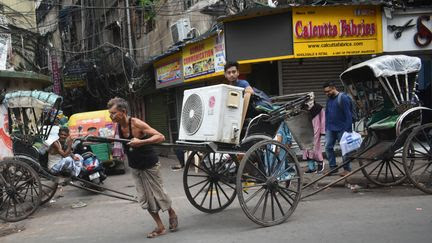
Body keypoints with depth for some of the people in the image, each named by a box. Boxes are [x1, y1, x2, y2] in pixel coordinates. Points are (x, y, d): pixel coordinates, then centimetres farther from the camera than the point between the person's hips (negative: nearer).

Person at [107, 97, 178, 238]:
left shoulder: (136, 124, -24)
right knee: (145, 199, 7)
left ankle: (172, 214, 34)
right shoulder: (118, 126, -5)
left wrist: (141, 142, -37)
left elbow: (160, 137, -27)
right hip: (135, 168, 6)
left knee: (158, 194, 5)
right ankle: (160, 227, 19)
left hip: (150, 166, -6)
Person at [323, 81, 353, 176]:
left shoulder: (343, 98, -12)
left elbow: (348, 114, -15)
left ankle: (347, 169, 12)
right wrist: (326, 128, 11)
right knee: (328, 147, 3)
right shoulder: (329, 99, 10)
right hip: (330, 128, 7)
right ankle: (333, 168, 12)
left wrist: (348, 129, -18)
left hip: (341, 128, -7)